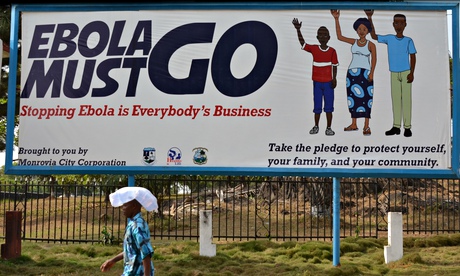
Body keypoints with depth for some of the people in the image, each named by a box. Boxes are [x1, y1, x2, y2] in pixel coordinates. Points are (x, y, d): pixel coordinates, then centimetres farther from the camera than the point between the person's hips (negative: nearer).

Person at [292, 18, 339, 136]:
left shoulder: (332, 51, -2)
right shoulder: (314, 49, 1)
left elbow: (335, 66, 1)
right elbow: (302, 43, -7)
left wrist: (334, 79, -7)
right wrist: (298, 29, -17)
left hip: (328, 82, -1)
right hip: (317, 82, 1)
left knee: (329, 106, 2)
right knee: (317, 106, 8)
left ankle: (328, 128, 8)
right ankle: (316, 126, 20)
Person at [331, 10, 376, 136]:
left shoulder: (371, 45, -1)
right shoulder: (353, 42, 8)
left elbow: (374, 60, -6)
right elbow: (339, 36, 4)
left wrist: (371, 73, -18)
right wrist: (336, 19, 0)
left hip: (365, 73, -4)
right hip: (352, 72, 4)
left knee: (365, 97, -6)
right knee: (353, 97, 6)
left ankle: (366, 126, -4)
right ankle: (354, 124, 14)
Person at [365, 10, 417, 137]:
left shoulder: (408, 41, -1)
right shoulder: (389, 38, 4)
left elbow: (412, 57, 1)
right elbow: (374, 36, 1)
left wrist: (411, 73, -8)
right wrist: (369, 18, -5)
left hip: (405, 73, -2)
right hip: (394, 74, 3)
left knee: (406, 99, -2)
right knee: (395, 99, 6)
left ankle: (407, 127, 1)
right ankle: (396, 126, 10)